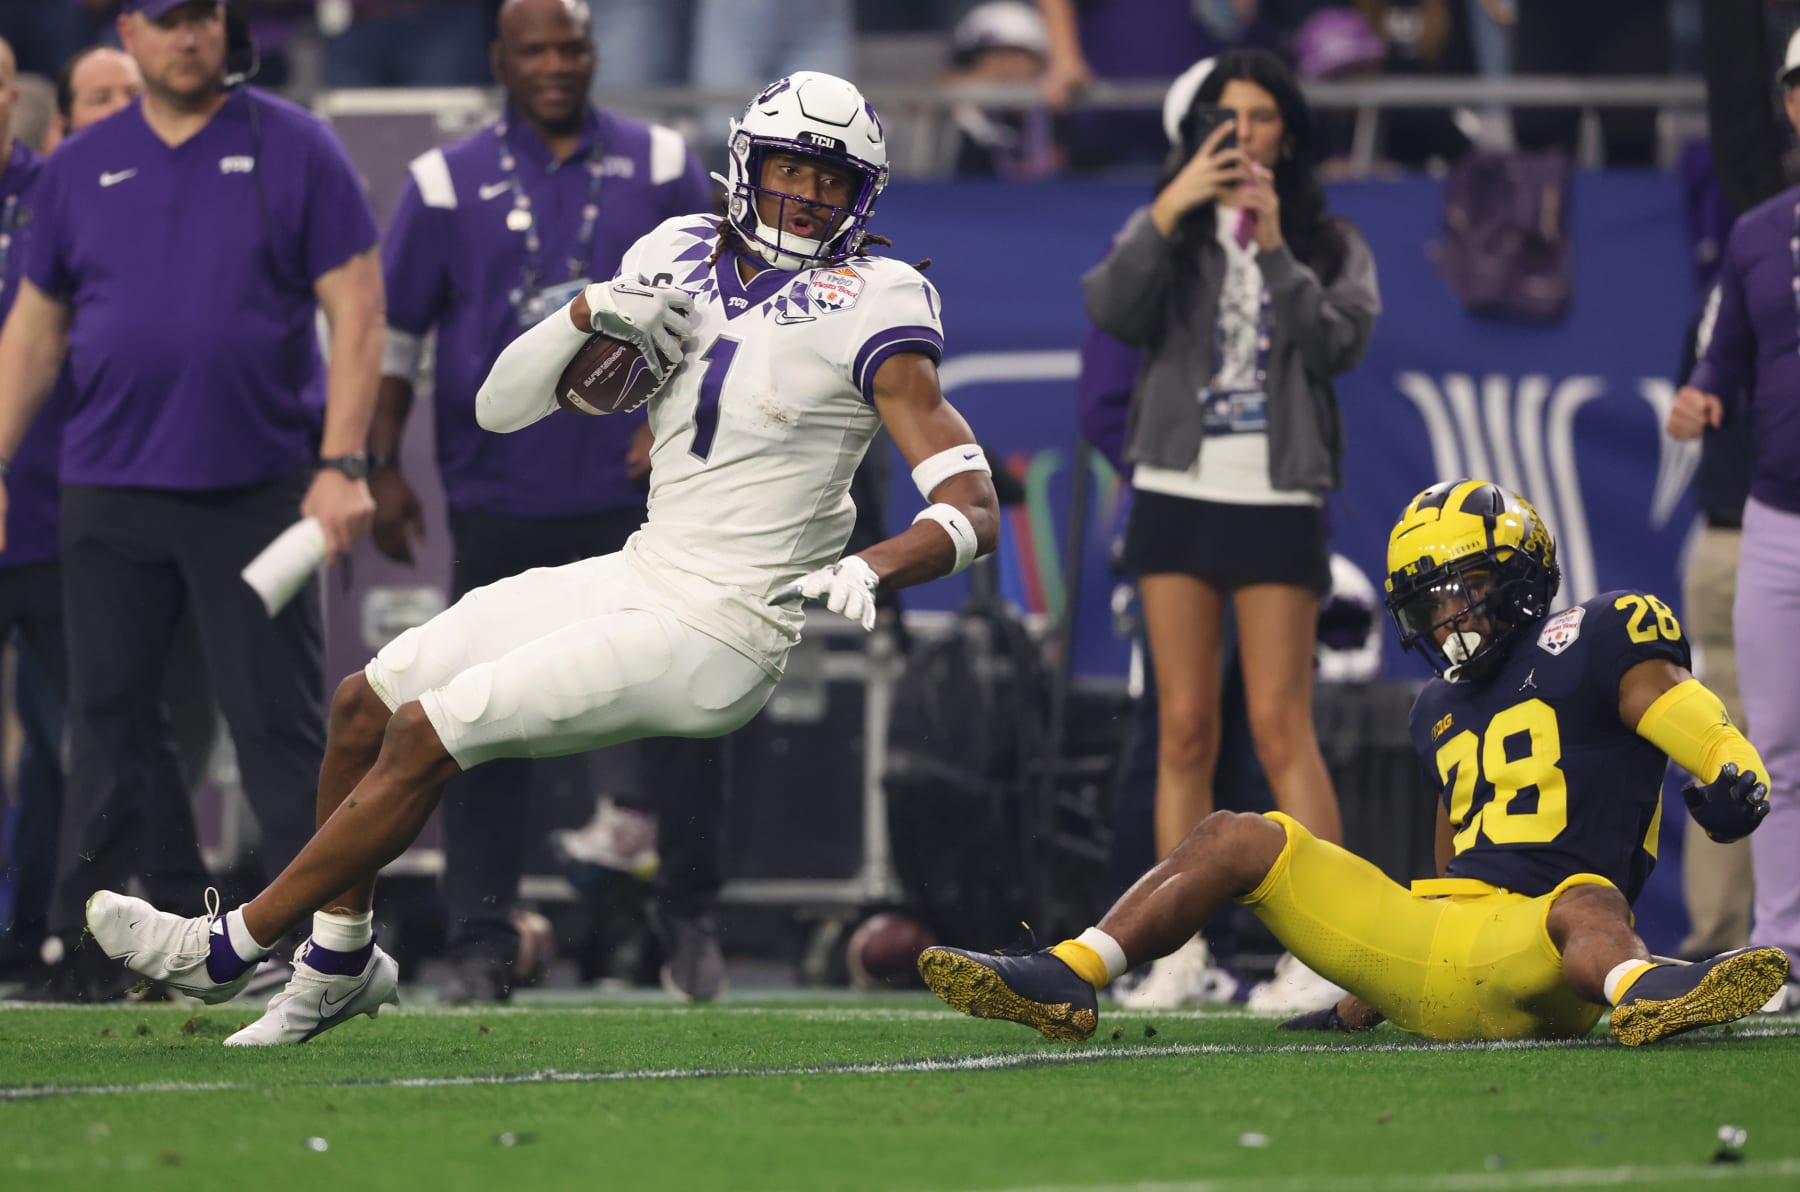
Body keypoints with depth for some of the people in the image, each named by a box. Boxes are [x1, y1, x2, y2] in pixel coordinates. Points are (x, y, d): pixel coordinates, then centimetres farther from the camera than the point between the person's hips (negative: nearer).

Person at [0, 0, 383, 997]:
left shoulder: (295, 149, 1)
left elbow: (356, 312, -2)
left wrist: (342, 464, -11)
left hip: (258, 492, -3)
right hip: (108, 494, 3)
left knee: (280, 723, -3)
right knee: (111, 724, 6)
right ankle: (87, 945, 12)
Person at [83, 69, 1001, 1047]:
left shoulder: (872, 309, -12)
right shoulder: (682, 257, 7)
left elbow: (973, 509, -17)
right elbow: (500, 406, 9)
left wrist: (868, 571, -36)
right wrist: (591, 312, -9)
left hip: (716, 637, -8)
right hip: (639, 577, 8)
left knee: (426, 735, -13)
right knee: (365, 703, 8)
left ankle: (231, 948, -1)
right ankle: (341, 957, 24)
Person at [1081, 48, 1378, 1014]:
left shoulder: (1330, 245, 9)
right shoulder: (1169, 232, 10)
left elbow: (1341, 343, -7)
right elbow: (1111, 310, -8)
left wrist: (1275, 251, -15)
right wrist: (1169, 211, -18)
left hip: (1276, 500, -2)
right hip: (1179, 491, 2)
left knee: (1279, 725, -8)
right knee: (1185, 727, 1)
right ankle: (1180, 950, 3)